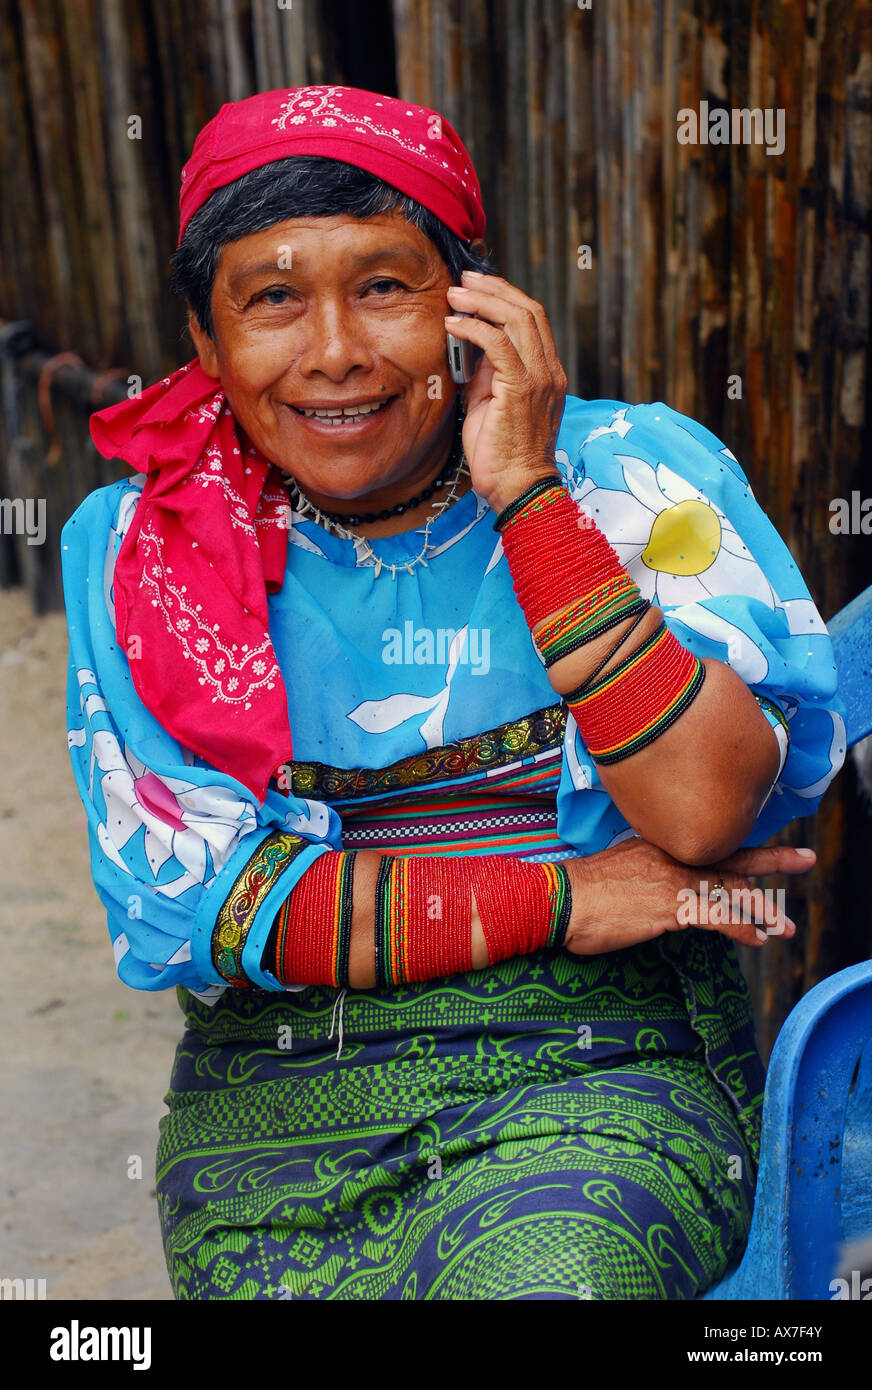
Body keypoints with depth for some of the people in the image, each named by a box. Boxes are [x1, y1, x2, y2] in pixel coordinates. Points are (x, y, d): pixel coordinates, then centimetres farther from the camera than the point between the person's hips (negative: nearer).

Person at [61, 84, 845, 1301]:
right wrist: (567, 900, -10)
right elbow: (192, 906, -6)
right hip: (273, 1095, 3)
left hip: (602, 1067, -2)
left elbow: (702, 813, -14)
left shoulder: (635, 474, -2)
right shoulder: (135, 548, 1)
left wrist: (525, 493, -16)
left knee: (539, 1278, -28)